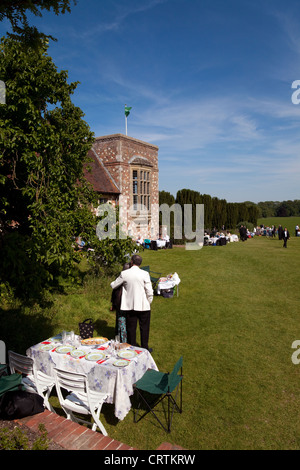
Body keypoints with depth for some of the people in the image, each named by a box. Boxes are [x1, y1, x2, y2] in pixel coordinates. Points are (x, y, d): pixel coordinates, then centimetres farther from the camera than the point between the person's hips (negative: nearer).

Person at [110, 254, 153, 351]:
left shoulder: (124, 274, -6)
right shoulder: (144, 274, -11)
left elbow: (113, 286, 6)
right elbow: (149, 292, -10)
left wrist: (112, 283, 29)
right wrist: (149, 303, 6)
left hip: (129, 306, 1)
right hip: (143, 306, -1)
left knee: (131, 328, 14)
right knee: (144, 328, 14)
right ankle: (145, 349, 24)